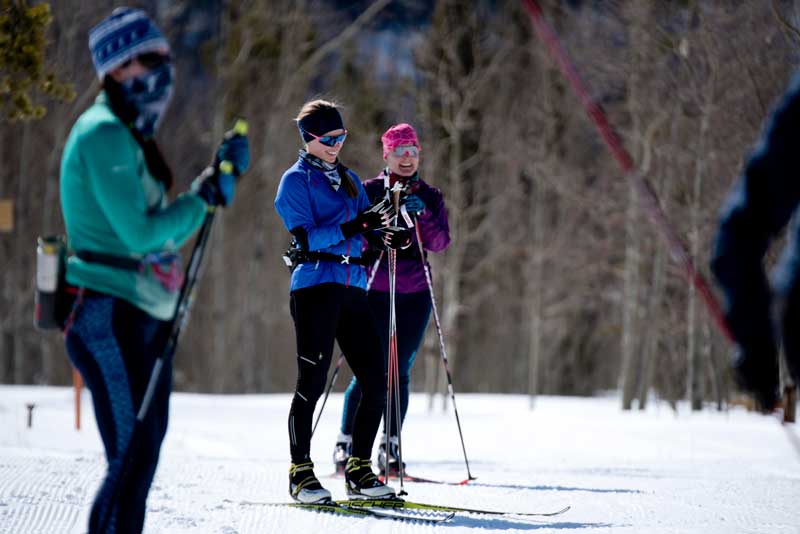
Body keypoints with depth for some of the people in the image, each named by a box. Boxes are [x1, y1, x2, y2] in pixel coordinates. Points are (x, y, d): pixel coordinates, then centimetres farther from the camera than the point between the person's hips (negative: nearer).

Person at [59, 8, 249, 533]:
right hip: (112, 319, -10)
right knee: (132, 457, -12)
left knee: (141, 456, 11)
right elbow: (140, 232, -21)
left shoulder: (130, 136, 20)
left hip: (143, 320, 10)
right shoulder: (103, 134, -13)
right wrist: (205, 198, -10)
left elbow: (162, 229, 20)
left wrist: (217, 175, 11)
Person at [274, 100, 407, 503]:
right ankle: (300, 473, 1)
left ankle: (359, 470, 10)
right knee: (312, 382, -7)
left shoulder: (349, 179, 20)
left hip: (353, 289, 6)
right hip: (315, 286, -6)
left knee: (376, 384, 0)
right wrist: (356, 226, -22)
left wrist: (386, 234, -7)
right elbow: (306, 238, -12)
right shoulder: (296, 180, 0)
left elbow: (364, 230, 16)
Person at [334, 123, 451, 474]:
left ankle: (391, 446, 9)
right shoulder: (369, 191, 2)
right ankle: (346, 440, 6)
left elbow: (440, 243, -2)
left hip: (415, 296, 3)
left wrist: (421, 215, -18)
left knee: (401, 372, 1)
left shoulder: (430, 196, 9)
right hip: (375, 293, -3)